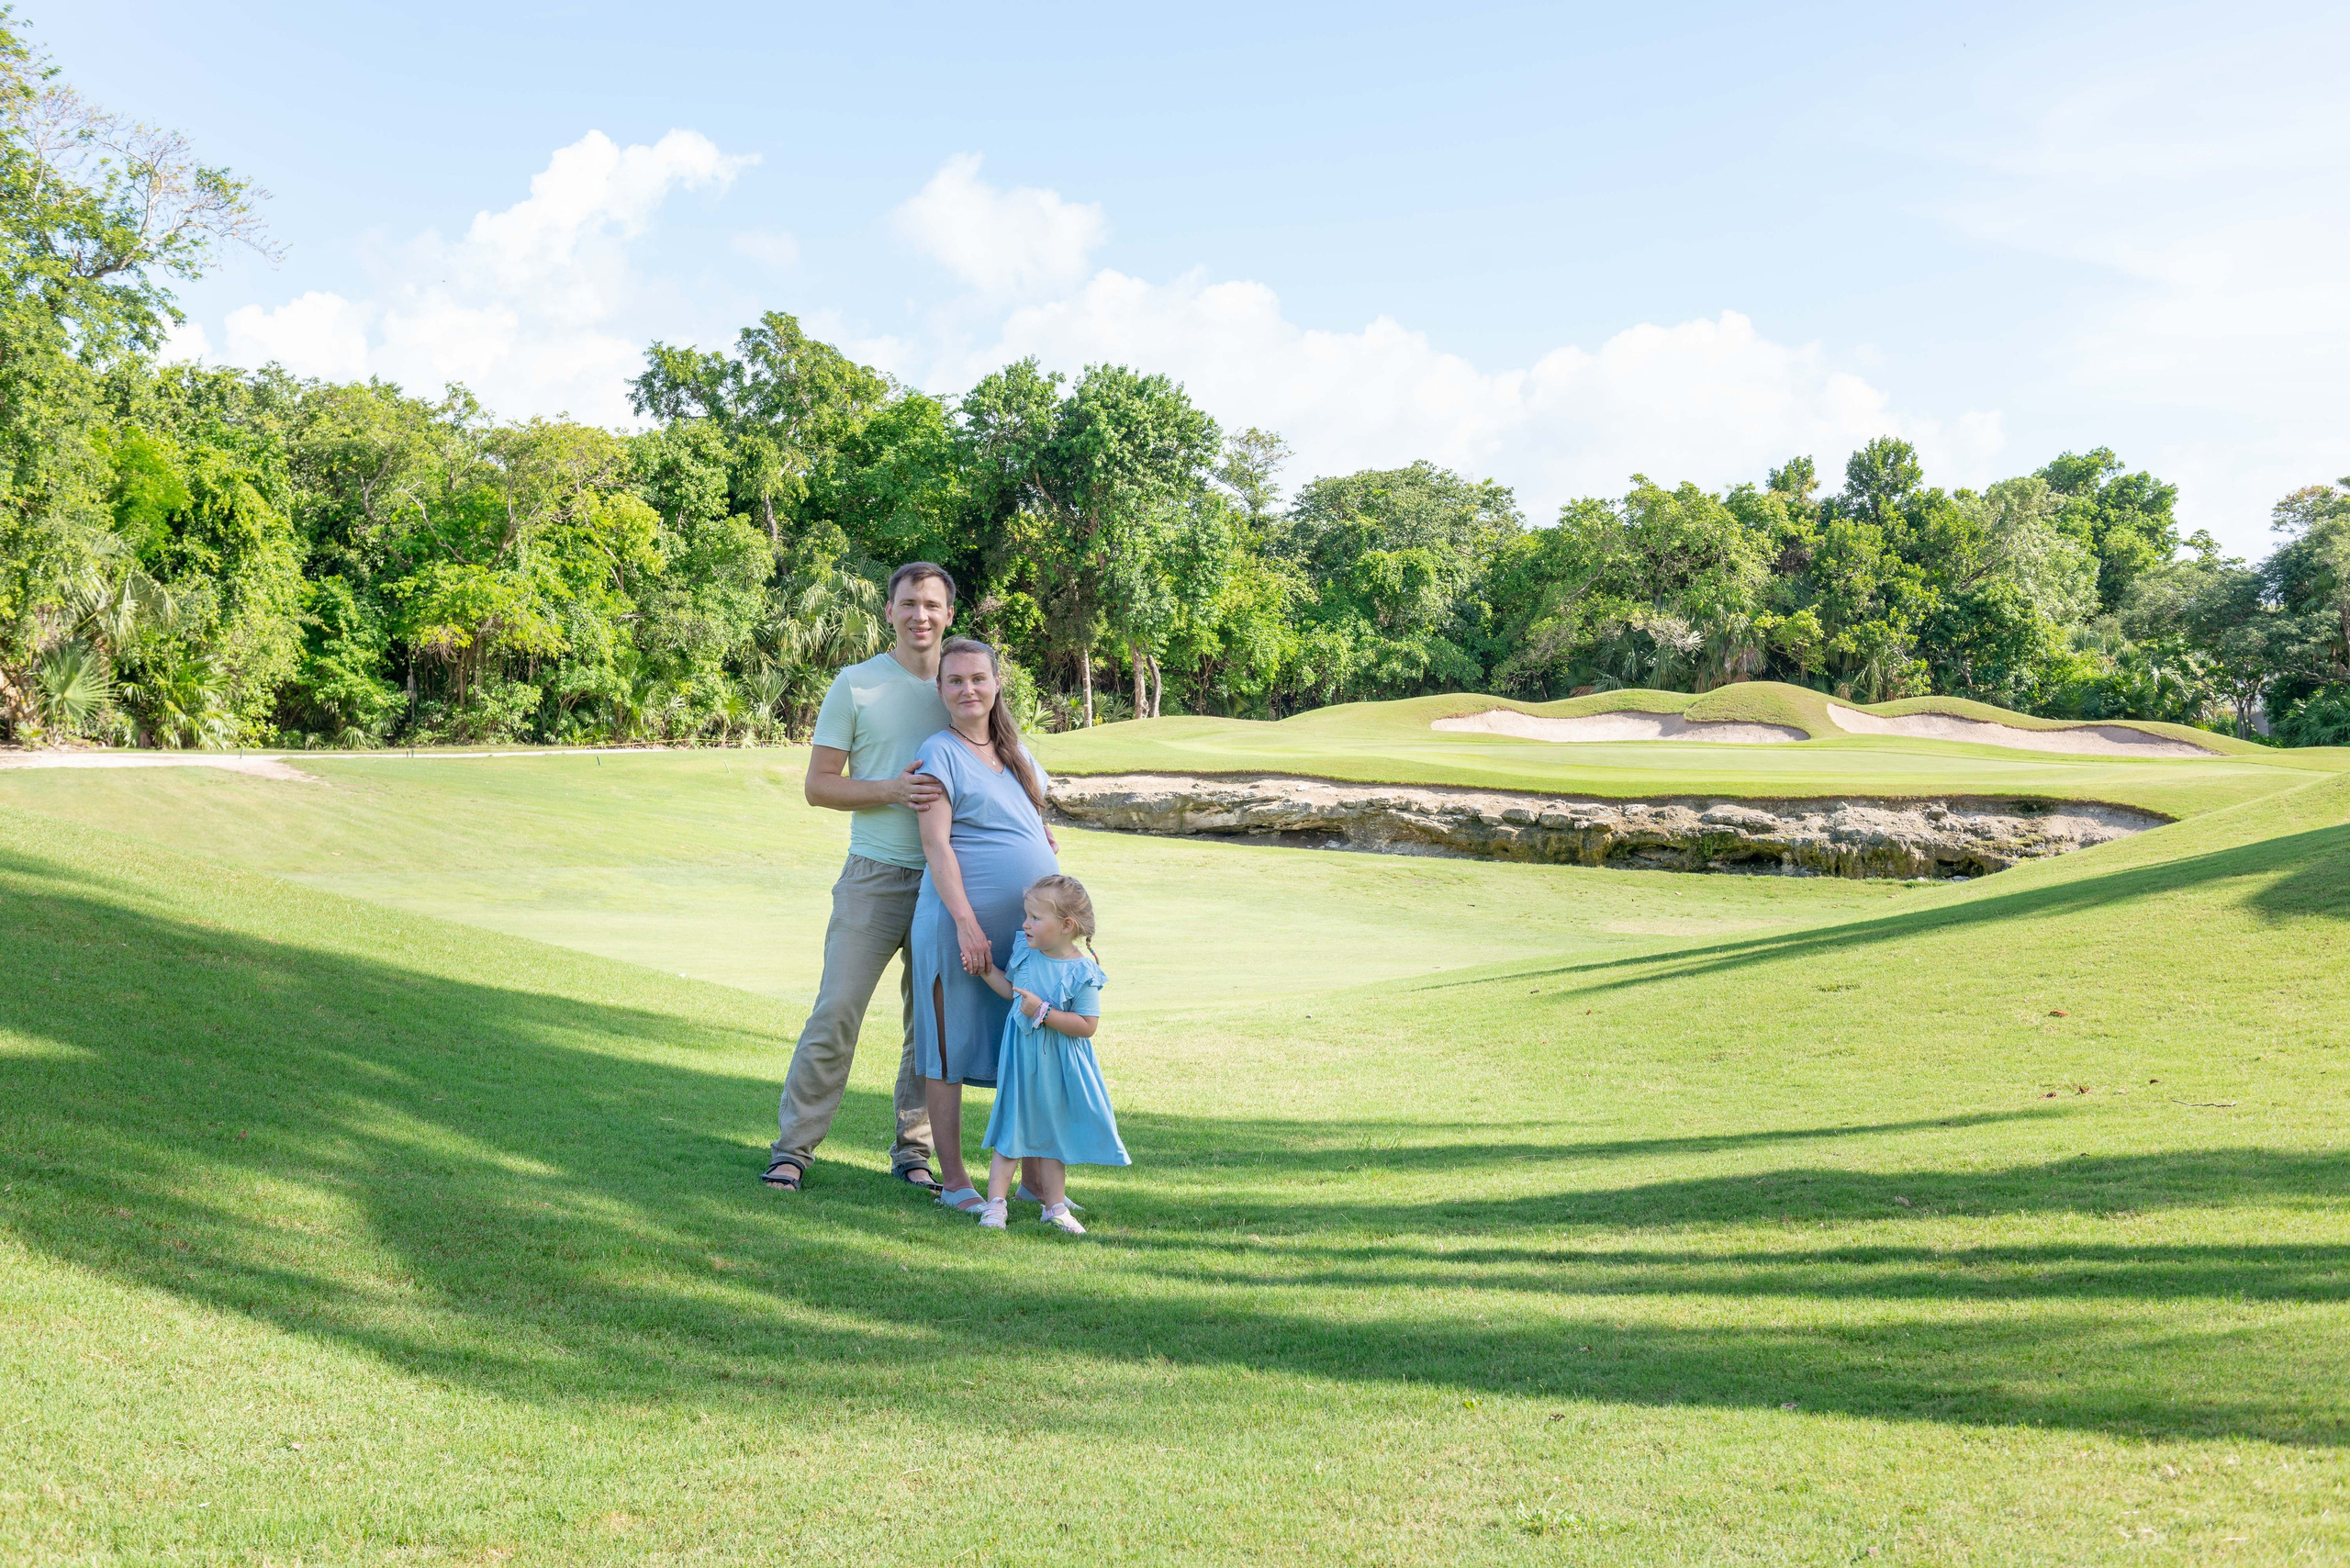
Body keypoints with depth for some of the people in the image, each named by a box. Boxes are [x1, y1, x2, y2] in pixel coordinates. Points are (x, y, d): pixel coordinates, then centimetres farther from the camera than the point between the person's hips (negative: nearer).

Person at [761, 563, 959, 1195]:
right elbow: (819, 786, -1)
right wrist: (891, 791, -16)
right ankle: (793, 1148, 5)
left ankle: (913, 1150, 21)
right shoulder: (856, 685, 0)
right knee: (836, 1013, -5)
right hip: (875, 877, -3)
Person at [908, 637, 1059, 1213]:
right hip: (961, 923, -6)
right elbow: (935, 844, -12)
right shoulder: (940, 752, -4)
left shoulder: (1015, 751, 16)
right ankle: (953, 1180, 11)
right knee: (950, 1053, 2)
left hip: (1027, 927, 6)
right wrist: (966, 922, -19)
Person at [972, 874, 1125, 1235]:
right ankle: (995, 1202, 9)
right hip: (1020, 1060, 2)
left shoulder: (1082, 972, -18)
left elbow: (1088, 1025, -20)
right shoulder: (1024, 952, -4)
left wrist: (1043, 1012, -26)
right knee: (1011, 1130, 4)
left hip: (1058, 1067, -2)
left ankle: (1055, 1207, 24)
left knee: (1053, 1136, 13)